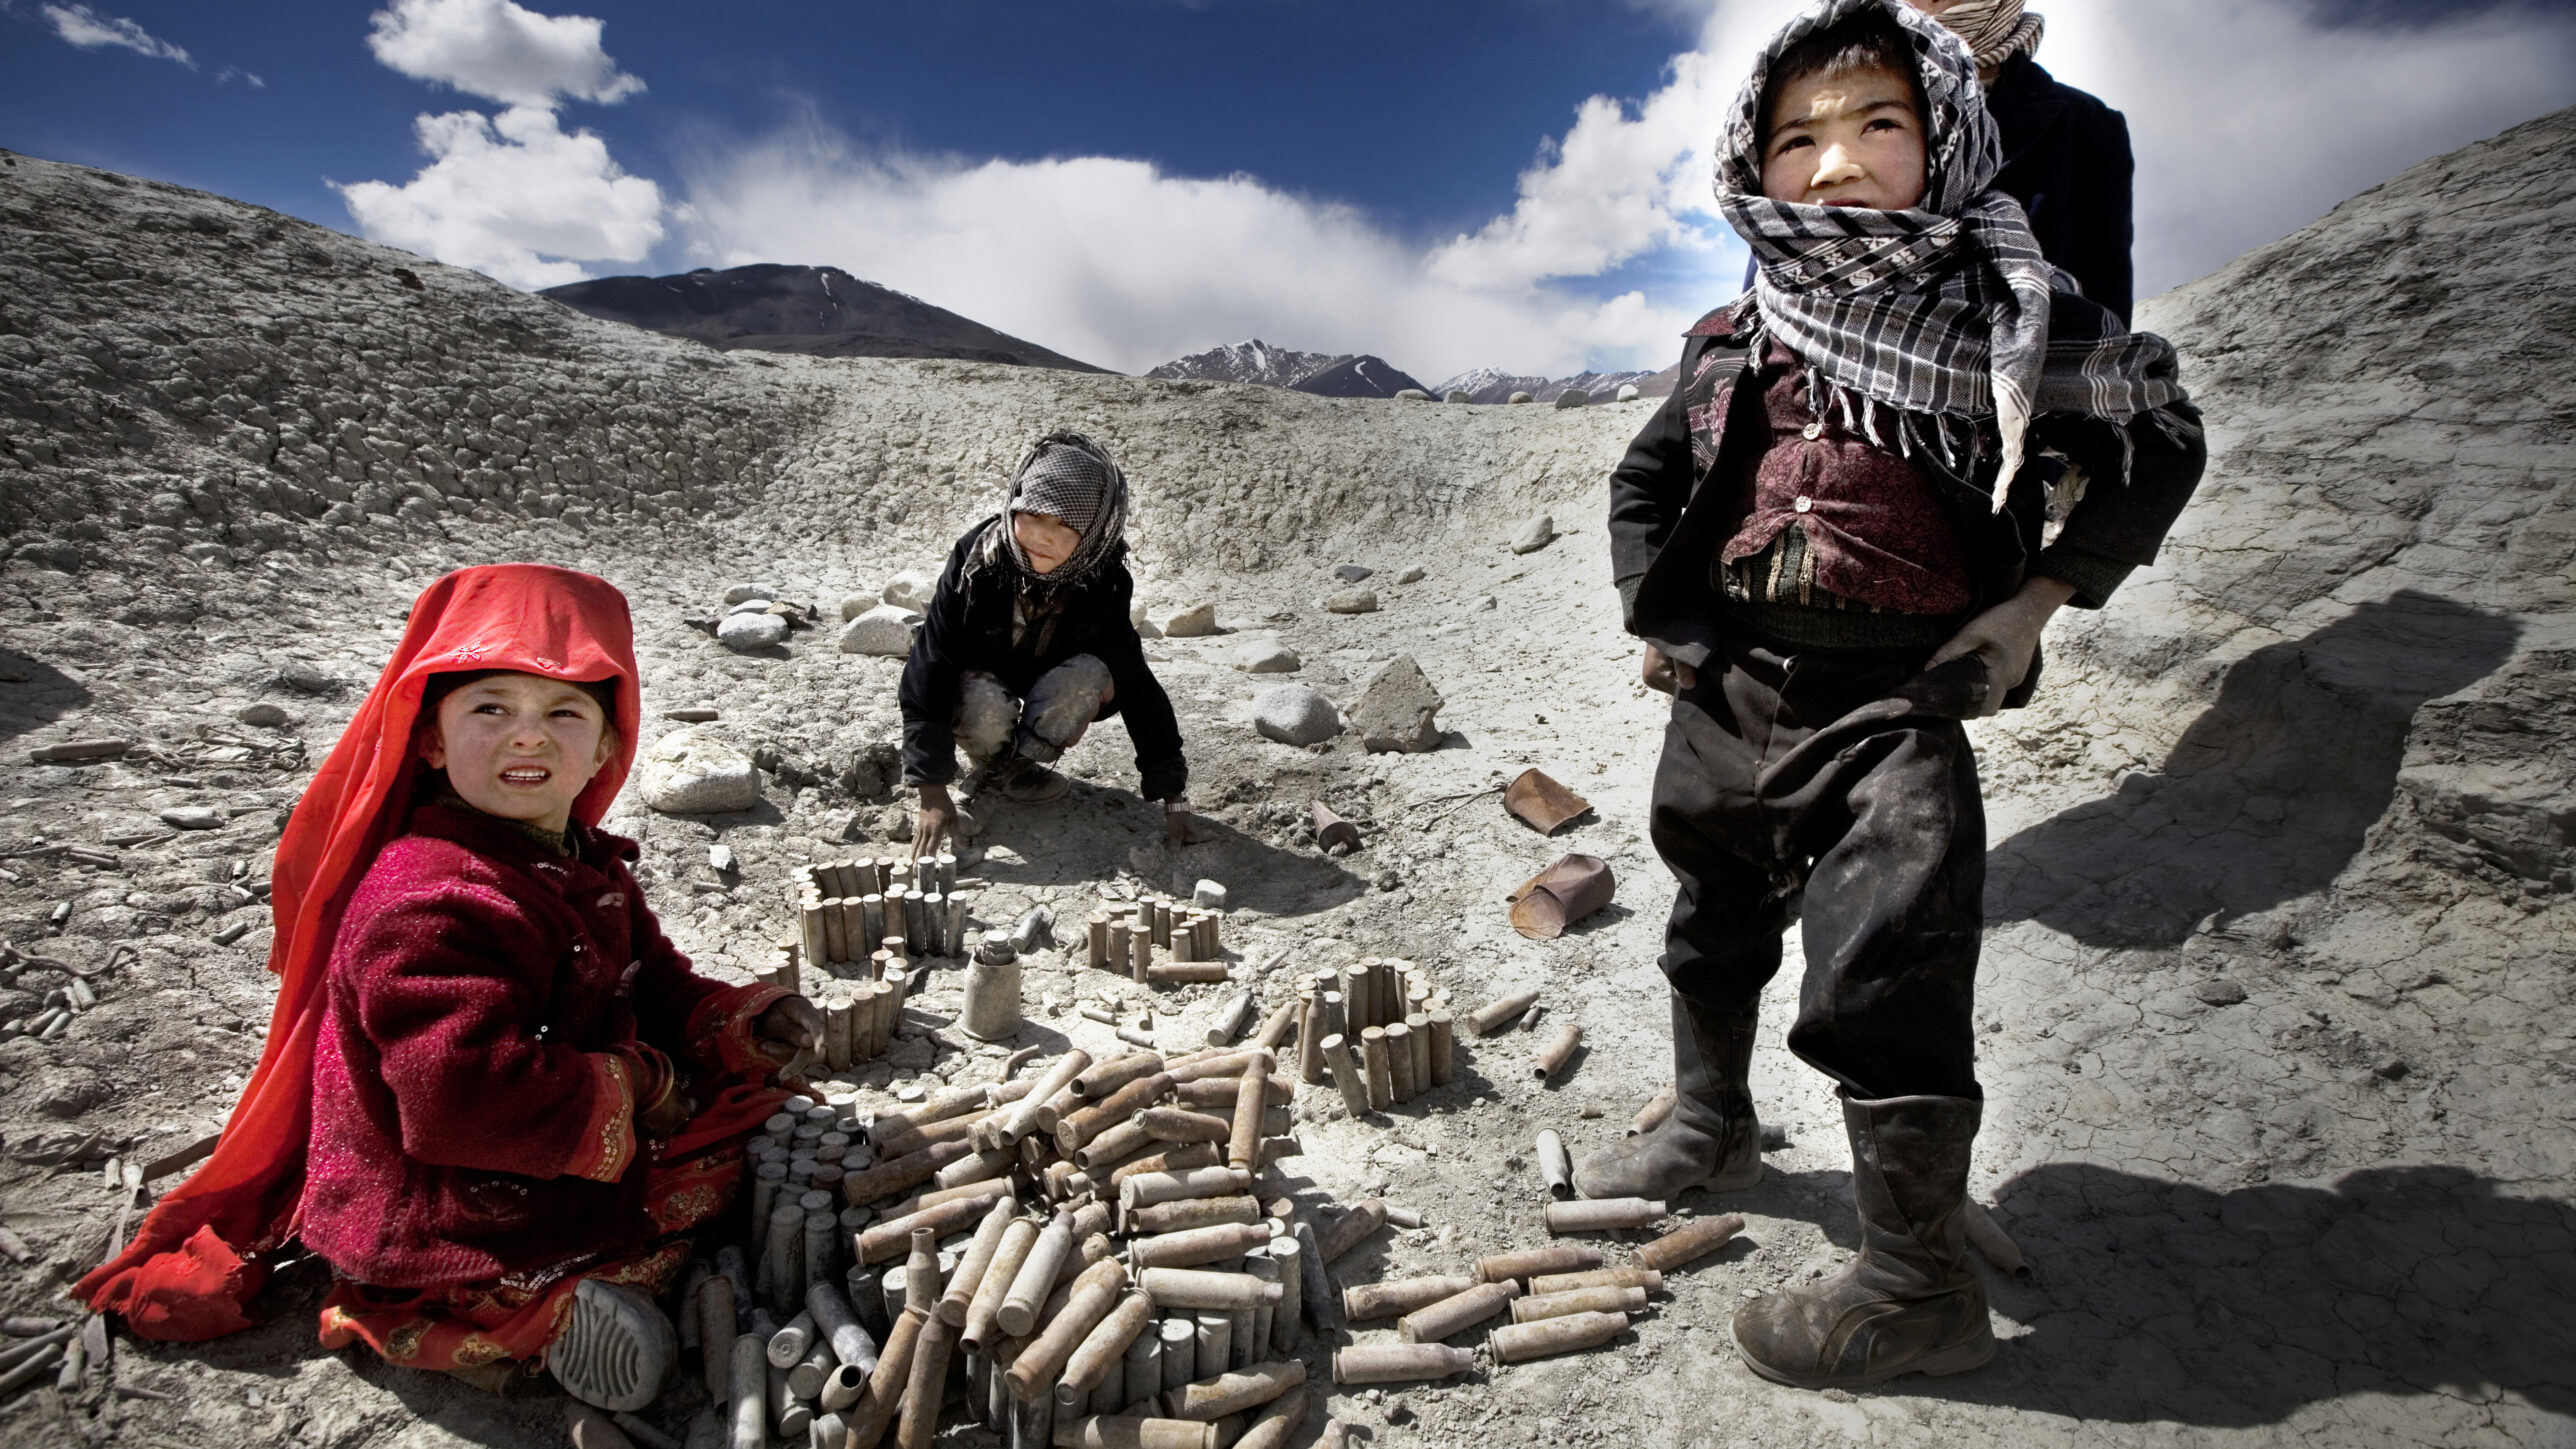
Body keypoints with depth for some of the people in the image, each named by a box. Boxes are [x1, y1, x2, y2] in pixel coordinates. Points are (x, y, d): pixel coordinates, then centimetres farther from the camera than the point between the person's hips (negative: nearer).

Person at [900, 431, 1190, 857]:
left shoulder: (1102, 585, -25)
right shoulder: (976, 561, -30)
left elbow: (1136, 683, -20)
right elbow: (929, 668, -30)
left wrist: (1172, 795, -21)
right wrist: (934, 794, -34)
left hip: (1047, 687, 2)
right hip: (977, 678, -2)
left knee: (1089, 674, -31)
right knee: (987, 707, -36)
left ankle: (1013, 763, -8)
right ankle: (988, 762, 0)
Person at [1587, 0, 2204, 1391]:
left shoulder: (2002, 321, -4)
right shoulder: (1731, 342, 5)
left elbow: (2162, 443, 4)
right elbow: (1644, 481, 16)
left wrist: (2038, 598, -5)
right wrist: (1656, 620, 6)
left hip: (1892, 710, -5)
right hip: (1728, 693, 6)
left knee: (1881, 991, -7)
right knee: (1713, 932, 22)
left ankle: (1920, 1286, 12)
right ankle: (1711, 1129, 47)